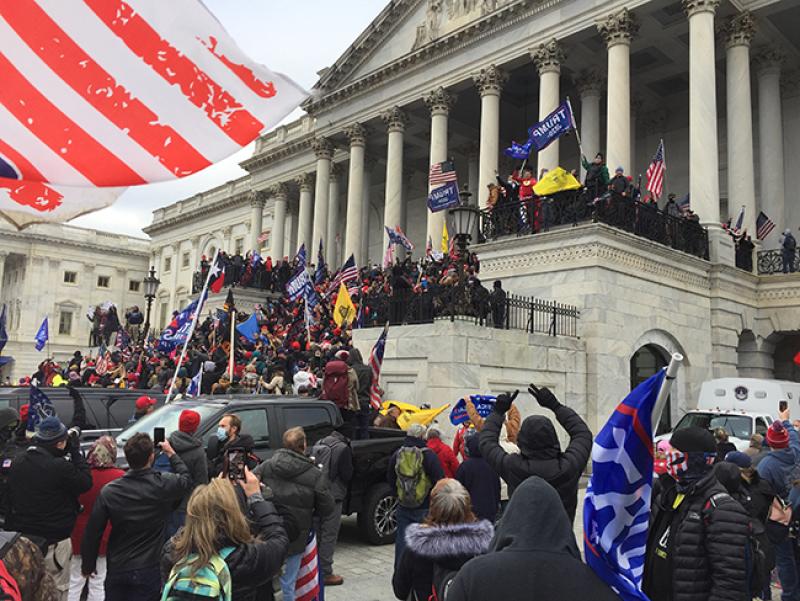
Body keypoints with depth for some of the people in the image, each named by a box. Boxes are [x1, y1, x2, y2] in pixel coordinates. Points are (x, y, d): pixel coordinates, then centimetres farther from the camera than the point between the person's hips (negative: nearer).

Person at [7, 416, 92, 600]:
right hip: (53, 542, -7)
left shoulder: (18, 462, 0)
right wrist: (76, 452, -8)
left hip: (21, 538, 7)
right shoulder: (60, 467, -25)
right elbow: (86, 483, -14)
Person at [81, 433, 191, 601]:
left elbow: (93, 531, -5)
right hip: (148, 570, -2)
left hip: (117, 569, 2)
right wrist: (172, 454, 21)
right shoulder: (164, 485, -15)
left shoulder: (109, 491, -11)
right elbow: (186, 478, 8)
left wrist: (88, 565, 10)